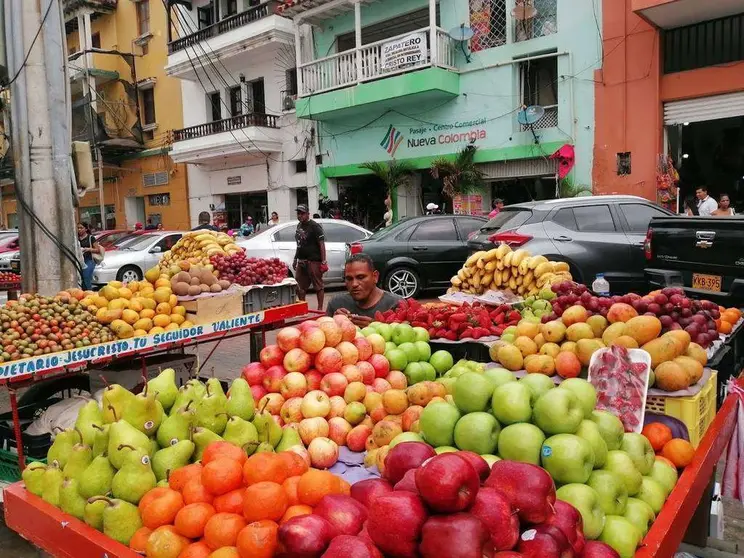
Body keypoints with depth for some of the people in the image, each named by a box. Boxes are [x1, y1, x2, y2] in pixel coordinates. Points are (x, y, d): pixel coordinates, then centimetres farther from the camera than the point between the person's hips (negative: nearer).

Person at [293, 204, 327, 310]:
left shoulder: (314, 226, -9)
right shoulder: (299, 226, 16)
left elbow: (321, 244, -13)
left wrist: (323, 261, -19)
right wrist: (295, 259, 23)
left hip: (313, 261, -8)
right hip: (301, 261, 8)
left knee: (318, 285, -2)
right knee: (299, 287, 12)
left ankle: (320, 308, 4)